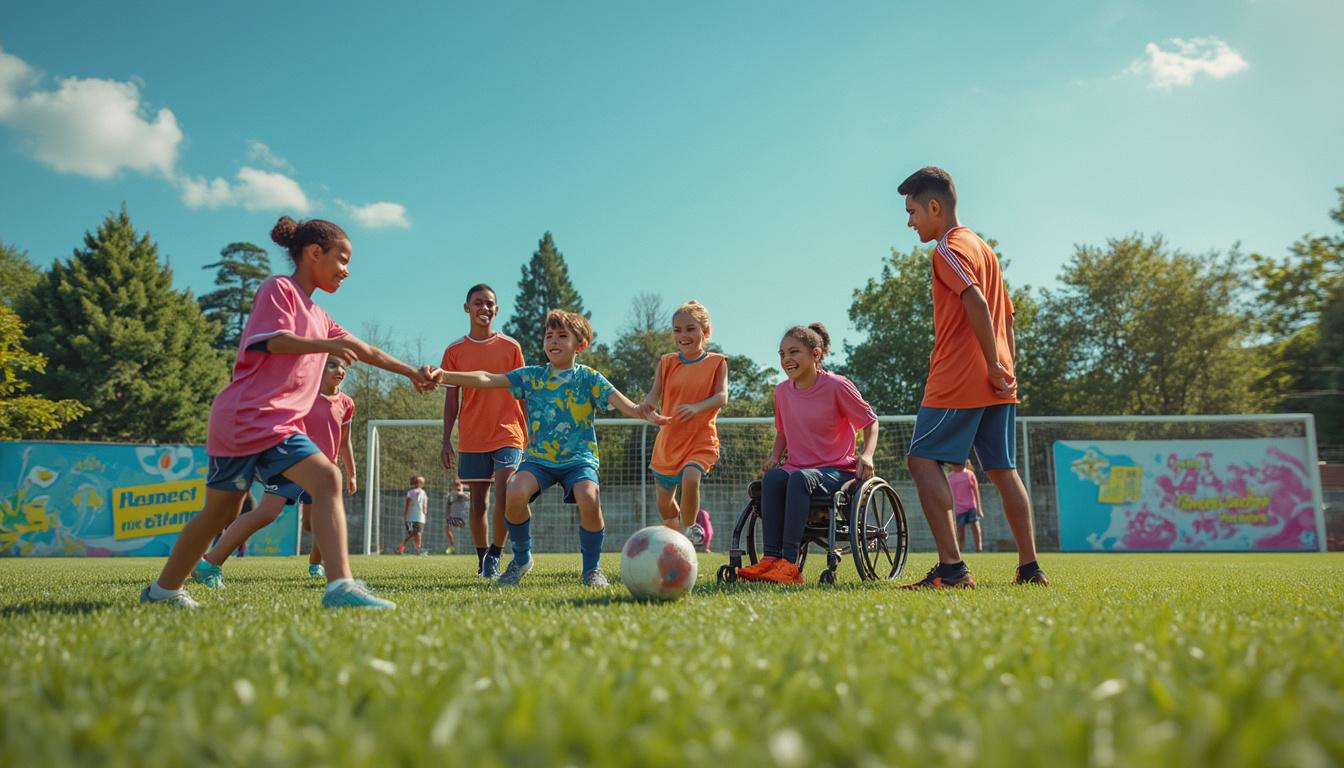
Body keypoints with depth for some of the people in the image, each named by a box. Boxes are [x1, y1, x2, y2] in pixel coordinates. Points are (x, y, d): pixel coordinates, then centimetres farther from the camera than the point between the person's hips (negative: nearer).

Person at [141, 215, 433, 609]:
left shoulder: (318, 317, 23)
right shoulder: (279, 288, -2)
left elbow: (363, 350, 28)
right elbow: (270, 339, -15)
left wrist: (411, 372, 30)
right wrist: (328, 345, -26)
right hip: (254, 416, -10)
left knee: (220, 511, 17)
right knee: (326, 479, -22)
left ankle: (164, 589, 30)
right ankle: (340, 586, -32)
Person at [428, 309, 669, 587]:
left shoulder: (588, 378, -1)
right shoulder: (531, 376, 4)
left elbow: (619, 400, -17)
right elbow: (488, 379, -5)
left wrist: (645, 414, -40)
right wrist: (445, 376, -21)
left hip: (579, 458, -2)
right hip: (538, 458, 2)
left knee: (589, 499, -31)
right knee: (515, 494, -28)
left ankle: (592, 568, -5)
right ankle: (522, 558, 1)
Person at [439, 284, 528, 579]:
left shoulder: (511, 347, 3)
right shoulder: (454, 351, 5)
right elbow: (451, 398, 7)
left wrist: (529, 433, 4)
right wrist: (446, 440, 2)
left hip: (508, 434, -1)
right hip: (472, 438, 1)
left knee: (503, 494, -17)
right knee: (478, 501, 7)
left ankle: (494, 555, -1)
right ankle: (482, 560, 20)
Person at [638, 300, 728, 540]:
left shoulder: (716, 362, -3)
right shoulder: (666, 362, 5)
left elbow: (721, 397, -15)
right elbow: (655, 394, -6)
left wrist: (696, 407, -35)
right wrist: (647, 403, -31)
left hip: (701, 439, -4)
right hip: (669, 439, 4)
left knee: (690, 479, -33)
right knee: (664, 503, 15)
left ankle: (687, 530, -8)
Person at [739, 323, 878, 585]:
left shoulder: (836, 386, -8)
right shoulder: (782, 390, 7)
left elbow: (870, 420, 2)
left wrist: (866, 454, -15)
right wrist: (775, 455, 5)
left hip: (835, 468, -5)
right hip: (797, 466, 5)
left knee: (799, 478, -37)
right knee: (771, 478, -30)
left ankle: (789, 562, -42)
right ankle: (771, 558, -34)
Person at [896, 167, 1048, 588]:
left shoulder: (948, 249, -7)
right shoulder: (983, 247, 21)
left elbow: (977, 304, -21)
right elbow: (1007, 315, 21)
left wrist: (993, 365, -18)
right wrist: (1004, 365, 16)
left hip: (958, 379, -9)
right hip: (998, 384, 9)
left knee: (923, 459, -7)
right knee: (1003, 470, 10)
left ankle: (951, 567, -14)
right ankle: (1030, 567, 11)